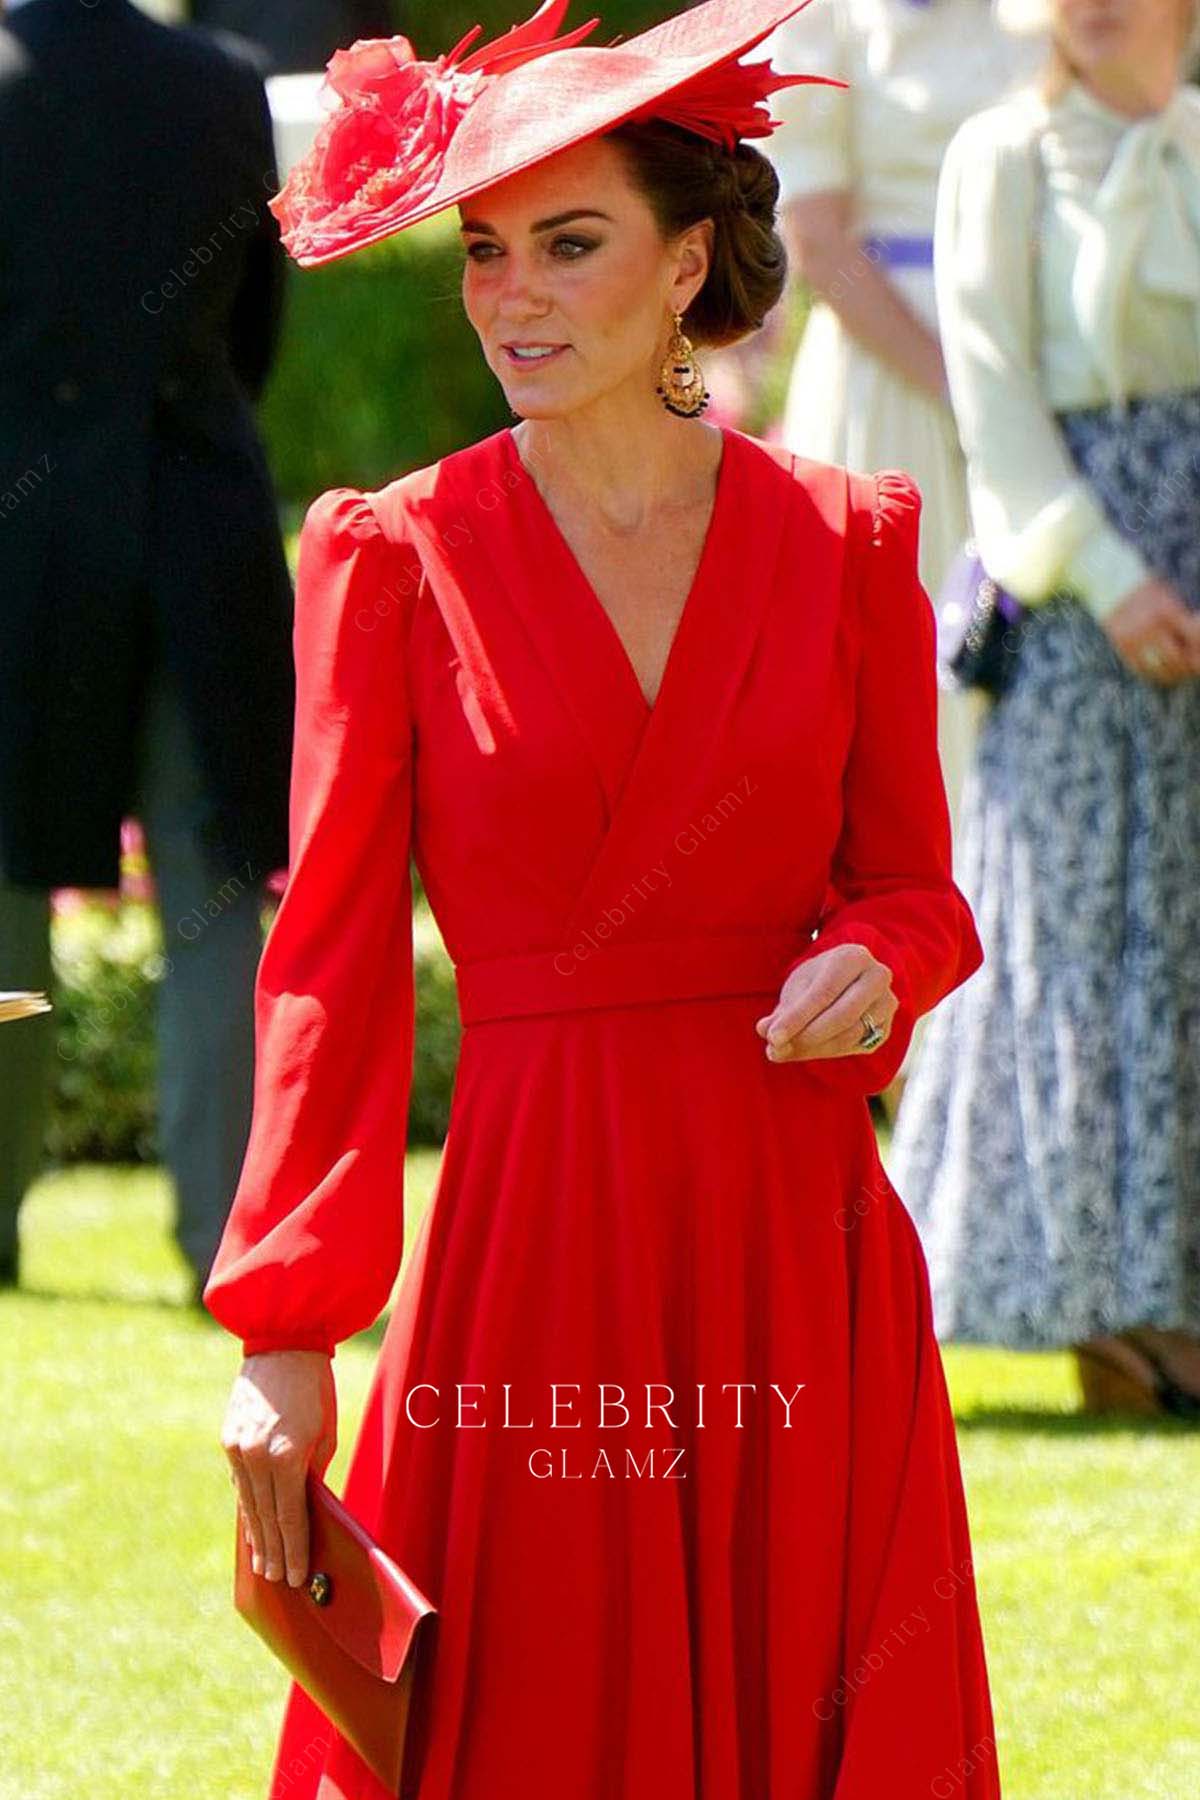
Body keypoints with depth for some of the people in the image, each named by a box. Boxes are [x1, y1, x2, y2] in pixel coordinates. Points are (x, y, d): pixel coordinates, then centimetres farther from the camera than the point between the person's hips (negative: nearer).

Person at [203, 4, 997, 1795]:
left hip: (795, 1232, 2)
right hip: (534, 1227, -2)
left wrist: (877, 965, -12)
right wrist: (284, 1334, -8)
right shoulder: (396, 558, 1)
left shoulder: (843, 540, 6)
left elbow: (915, 885, 13)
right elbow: (332, 959, -1)